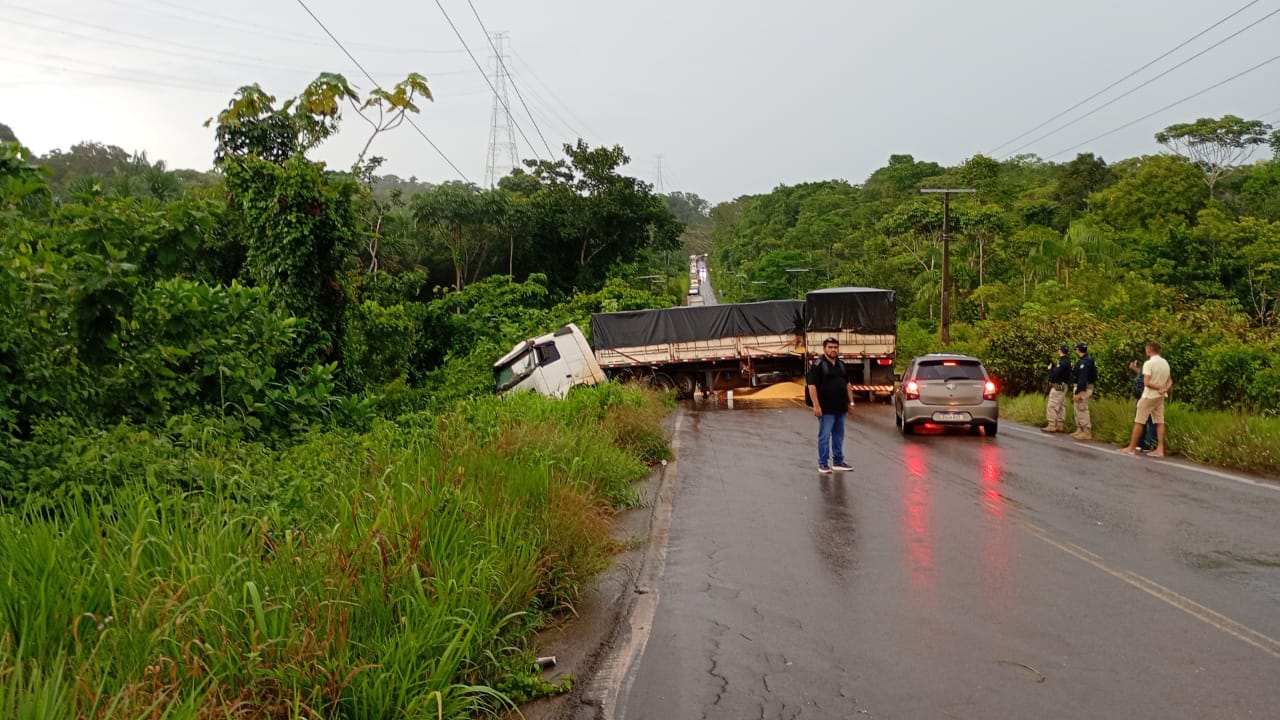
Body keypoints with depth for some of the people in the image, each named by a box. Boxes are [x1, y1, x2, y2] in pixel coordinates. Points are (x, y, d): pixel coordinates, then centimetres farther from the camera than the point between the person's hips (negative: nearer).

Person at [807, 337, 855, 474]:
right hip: (826, 410, -7)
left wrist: (851, 401, 15)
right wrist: (816, 406, -21)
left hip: (841, 408, 7)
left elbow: (847, 384, 21)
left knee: (839, 436, 13)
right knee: (825, 436, -3)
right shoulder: (818, 365, -10)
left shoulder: (841, 365, 13)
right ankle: (823, 464, 4)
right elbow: (811, 386, -15)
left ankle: (838, 461, 23)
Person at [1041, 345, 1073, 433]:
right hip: (1063, 386, 10)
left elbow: (1055, 374, -23)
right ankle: (1060, 425, 15)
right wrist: (1052, 367, 4)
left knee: (1052, 406, -8)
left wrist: (1050, 368, -7)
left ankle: (1052, 426, -9)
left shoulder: (1062, 362, -19)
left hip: (1058, 386, -10)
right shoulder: (1067, 361, 12)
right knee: (1061, 406, 12)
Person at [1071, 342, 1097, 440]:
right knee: (1078, 410, 16)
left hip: (1083, 389, -11)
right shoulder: (1088, 360, 14)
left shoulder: (1084, 362, -18)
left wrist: (1077, 393, -25)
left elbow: (1082, 378, -24)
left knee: (1082, 410, -7)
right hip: (1086, 387, 11)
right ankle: (1080, 430, 22)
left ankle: (1087, 432, -5)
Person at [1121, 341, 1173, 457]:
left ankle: (1131, 448, 5)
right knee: (1160, 422, 6)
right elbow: (1170, 381, 10)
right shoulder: (1165, 363, 7)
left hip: (1149, 396, -7)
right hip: (1160, 397, 7)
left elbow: (1146, 382, -24)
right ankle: (1160, 449, 3)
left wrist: (1158, 388, -12)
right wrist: (1164, 389, -8)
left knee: (1139, 421, 1)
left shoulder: (1149, 363, -17)